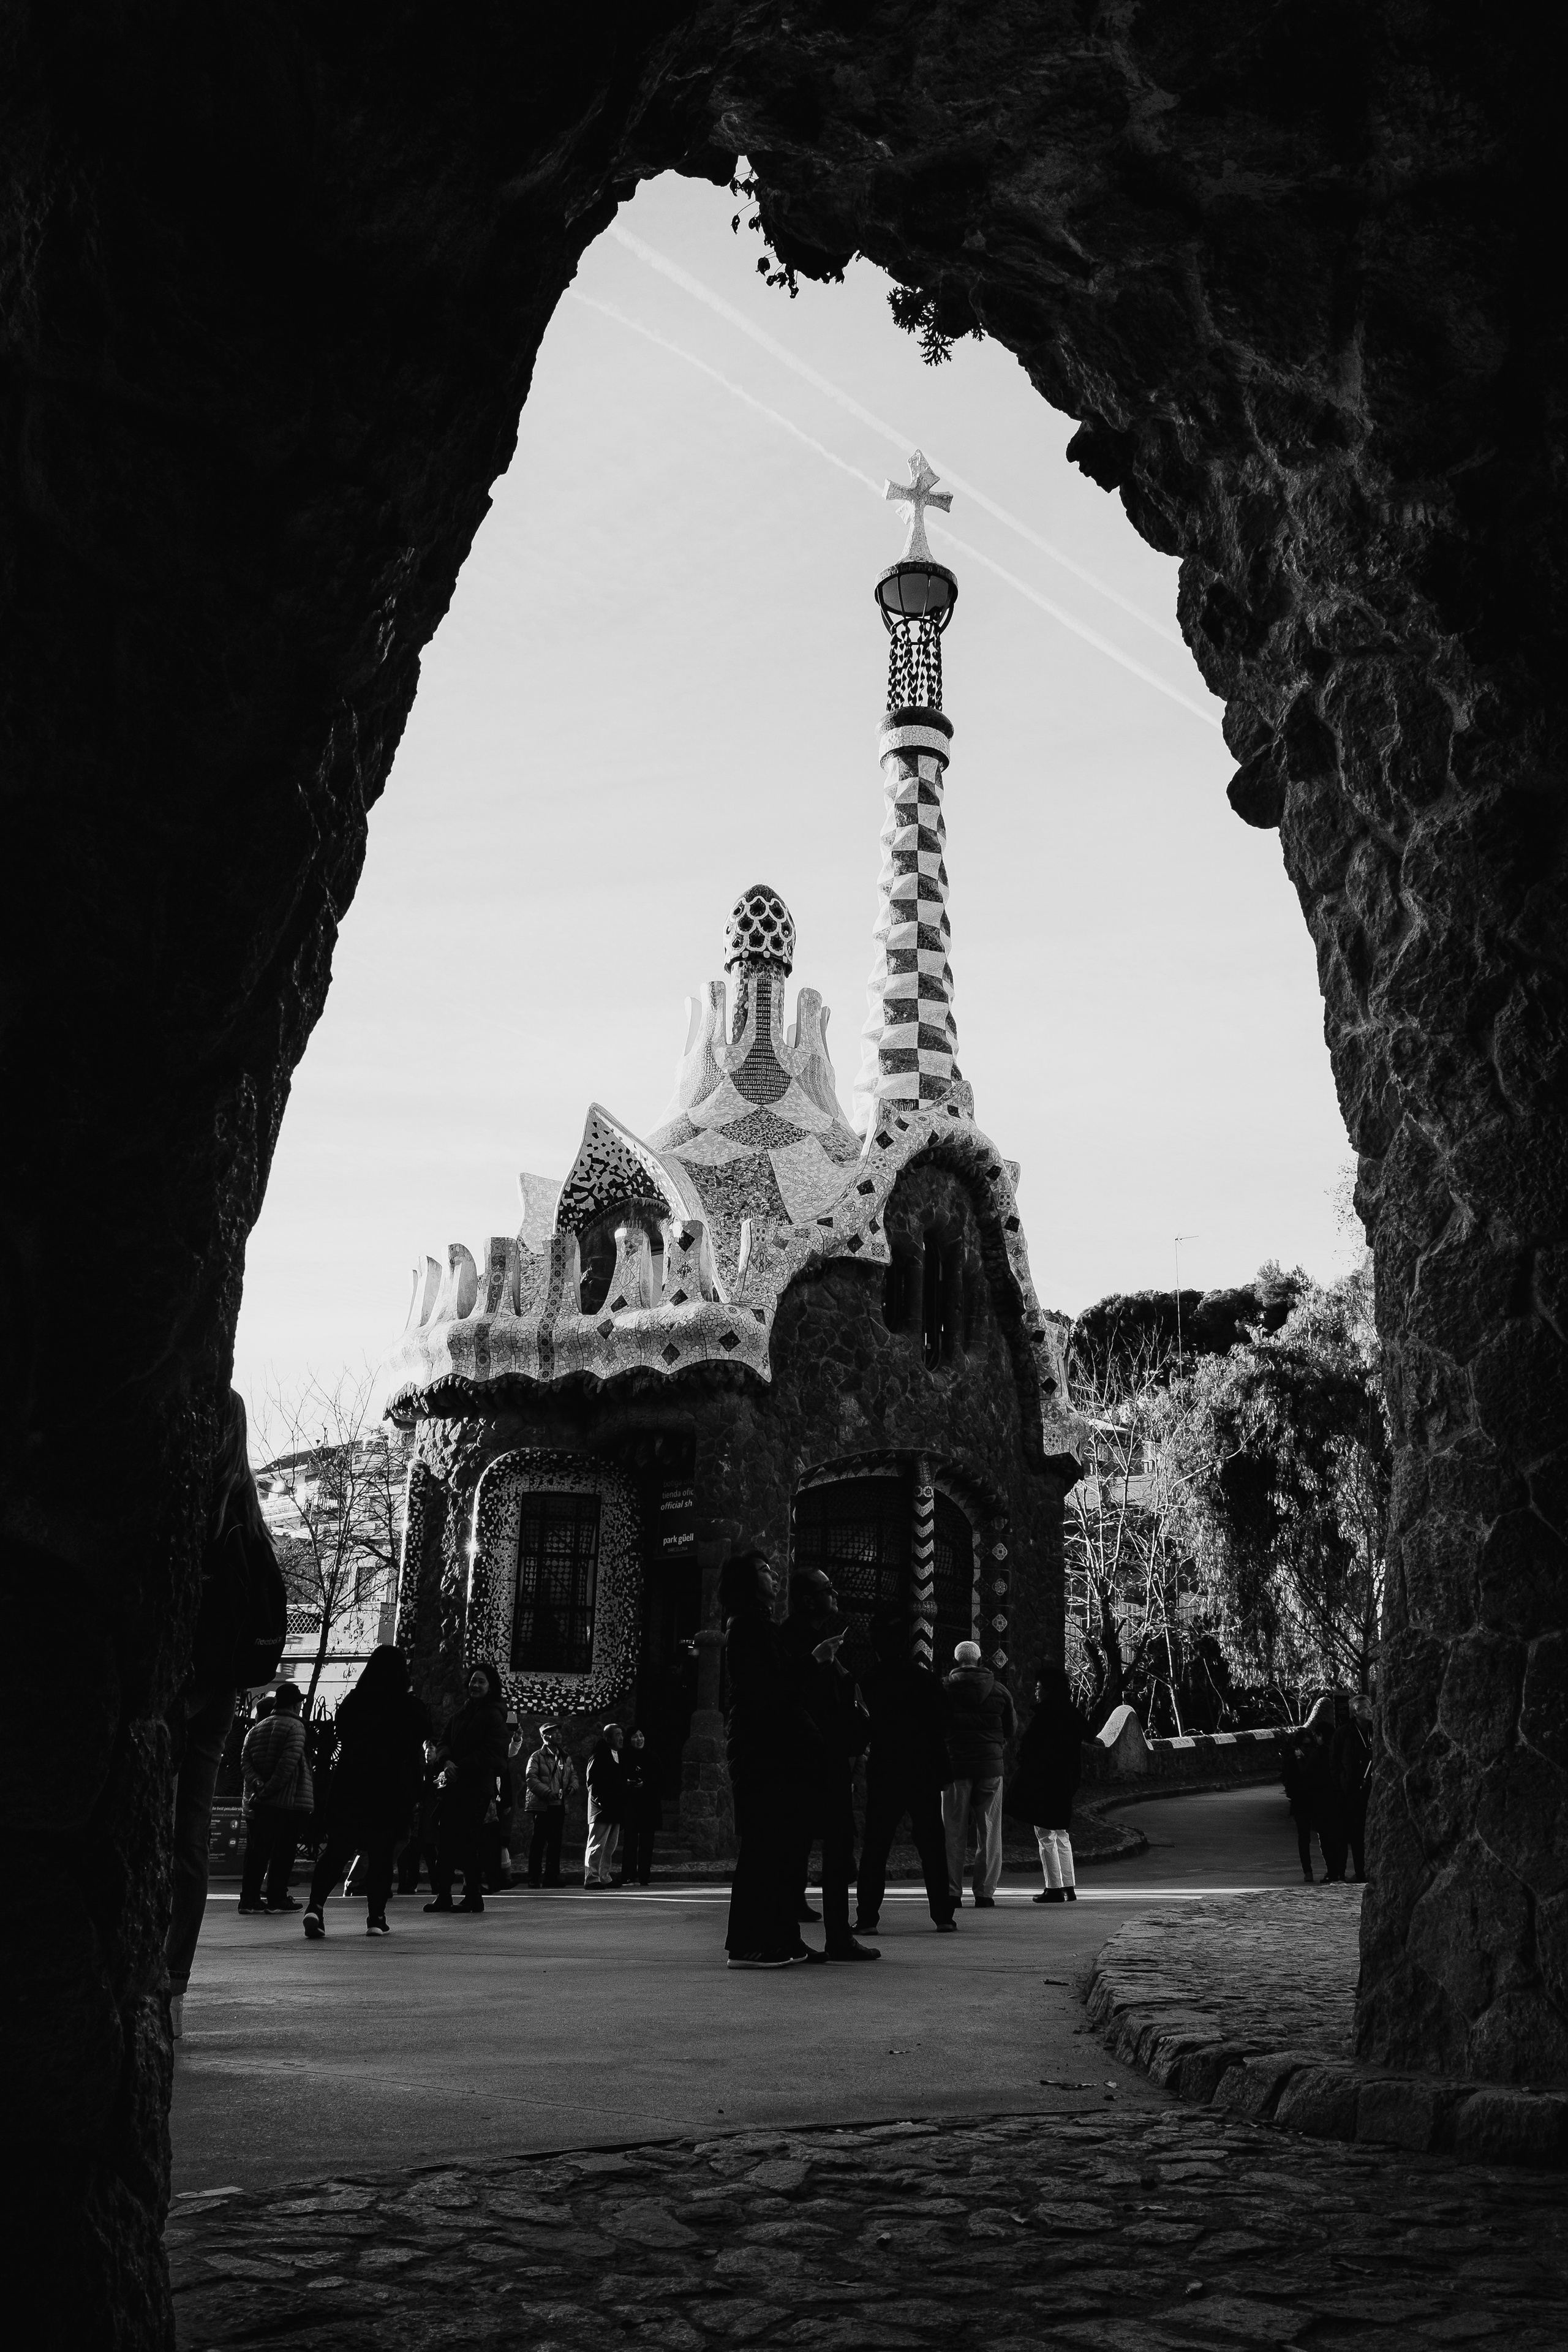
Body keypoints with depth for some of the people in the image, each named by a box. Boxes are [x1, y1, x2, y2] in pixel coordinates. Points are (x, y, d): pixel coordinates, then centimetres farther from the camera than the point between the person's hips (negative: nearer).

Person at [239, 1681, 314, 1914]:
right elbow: (289, 1762, -18)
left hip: (258, 1803, 6)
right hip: (289, 1801, -6)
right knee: (283, 1853, 1)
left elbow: (245, 1760, 4)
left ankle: (249, 1898, 10)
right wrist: (271, 1790, -15)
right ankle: (277, 1898, 1)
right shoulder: (295, 1726, -6)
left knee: (256, 1852, 11)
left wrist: (258, 1784, -7)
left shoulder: (256, 1729, 15)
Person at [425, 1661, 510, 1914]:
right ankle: (443, 1896, 8)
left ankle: (474, 1897, 1)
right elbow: (445, 1740, 14)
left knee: (470, 1842, -6)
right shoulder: (463, 1712, 18)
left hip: (477, 1787, -7)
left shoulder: (493, 1716, -3)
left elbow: (492, 1753, -11)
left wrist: (460, 1767, -16)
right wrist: (447, 1762, -8)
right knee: (444, 1838, 3)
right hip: (453, 1785, 7)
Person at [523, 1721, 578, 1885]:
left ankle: (552, 1877, 13)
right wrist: (548, 1792, -20)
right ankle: (534, 1878, 3)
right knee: (538, 1842, -2)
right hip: (541, 1805, -5)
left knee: (556, 1842, 6)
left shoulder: (565, 1757, 16)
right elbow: (530, 1778, -11)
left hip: (559, 1805, 5)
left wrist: (572, 1786, -1)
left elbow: (573, 1774, 22)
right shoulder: (537, 1757, -2)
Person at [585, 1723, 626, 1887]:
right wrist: (601, 1801, -18)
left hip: (615, 1810, 9)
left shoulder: (619, 1755, 17)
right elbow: (592, 1782, -13)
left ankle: (604, 1877, 18)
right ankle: (591, 1878, -4)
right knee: (597, 1845, -7)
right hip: (602, 1810, -8)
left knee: (610, 1846, 12)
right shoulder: (599, 1756, -9)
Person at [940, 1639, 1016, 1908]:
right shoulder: (998, 1690, 4)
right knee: (989, 1833, 7)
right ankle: (985, 1893, 4)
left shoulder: (944, 1690, -3)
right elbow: (1012, 1728, 10)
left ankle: (952, 1893, 3)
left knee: (954, 1834, 5)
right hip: (991, 1766, 1)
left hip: (955, 1765, -1)